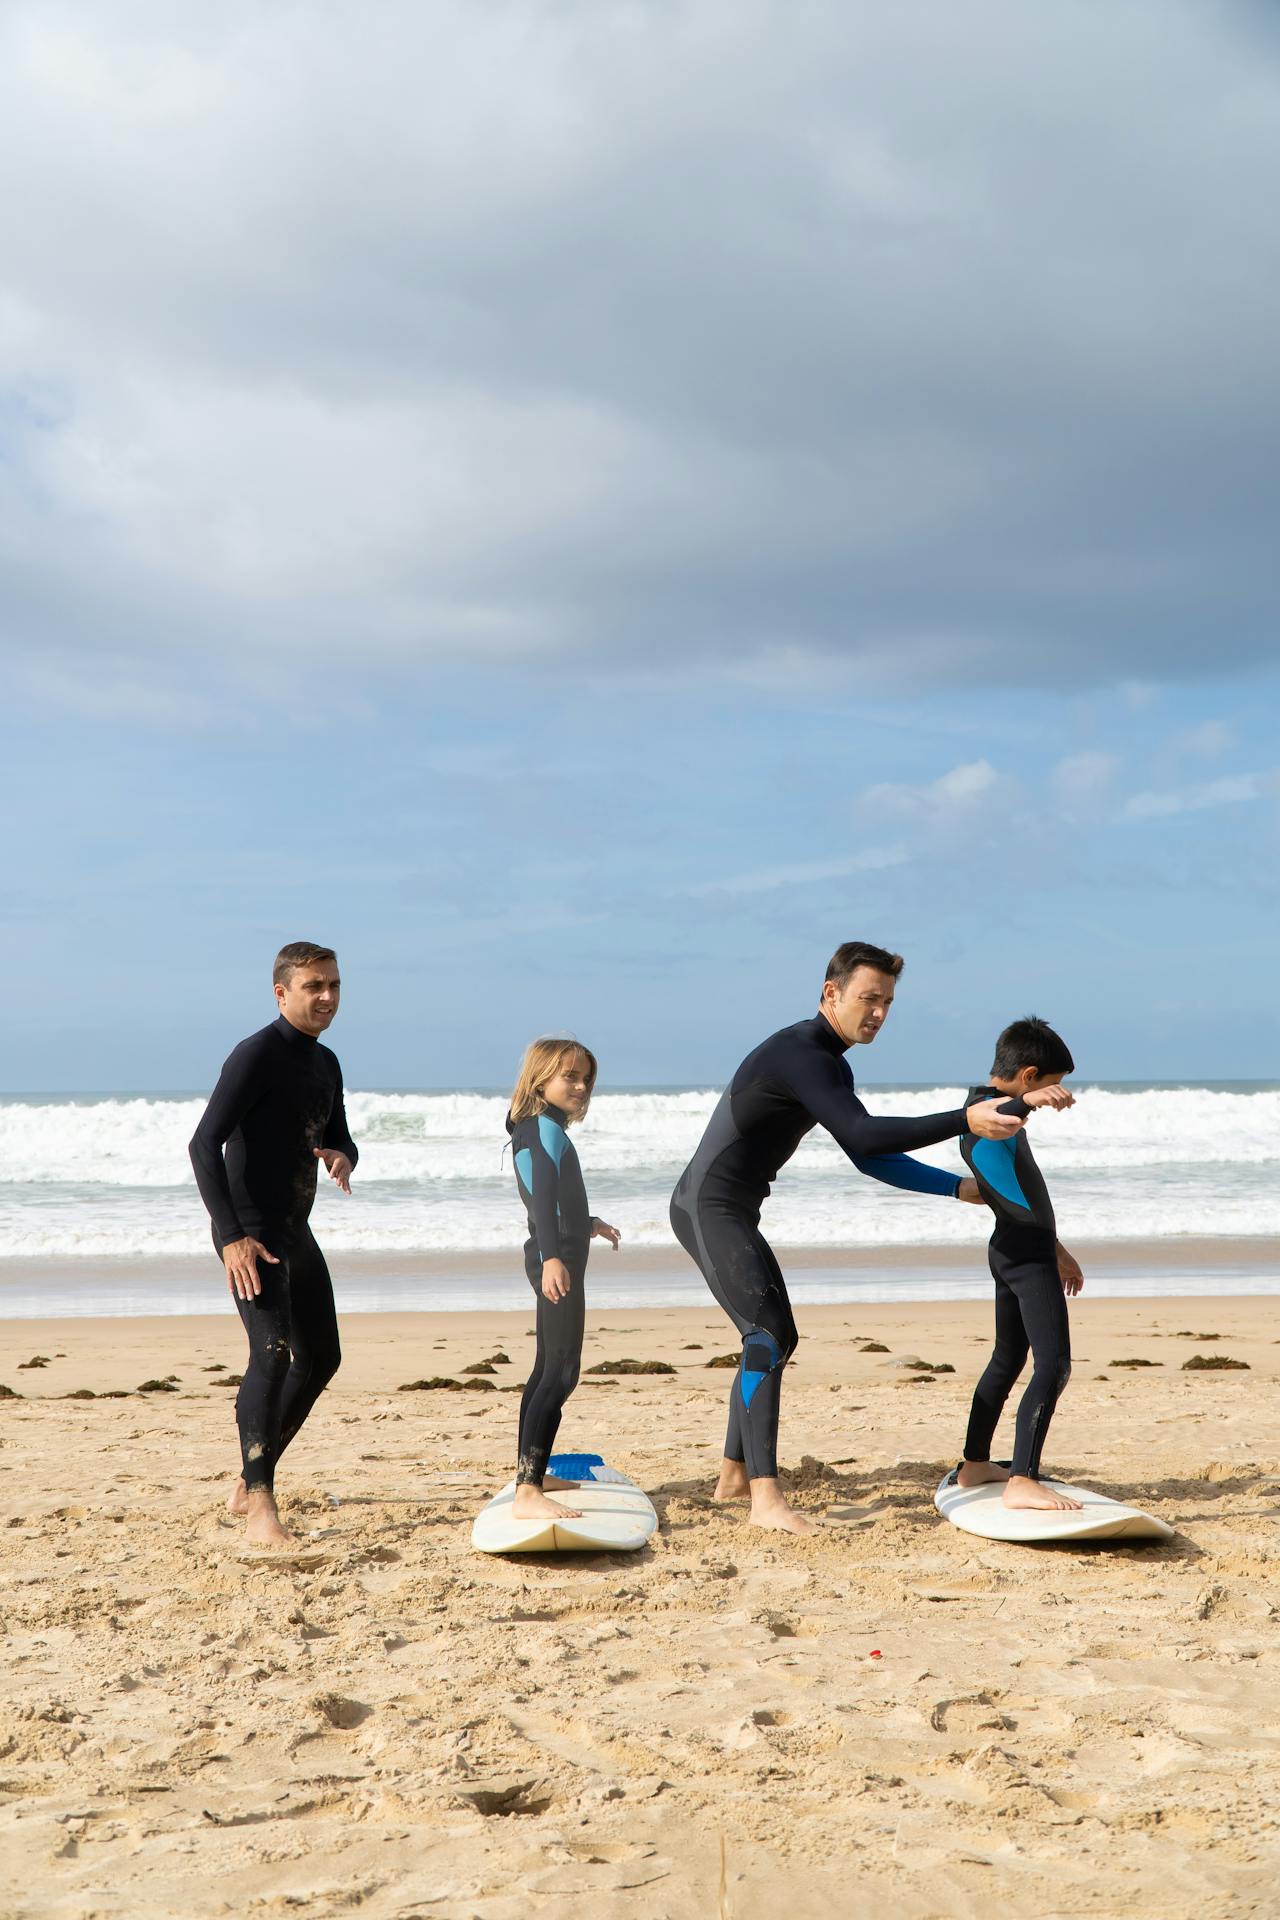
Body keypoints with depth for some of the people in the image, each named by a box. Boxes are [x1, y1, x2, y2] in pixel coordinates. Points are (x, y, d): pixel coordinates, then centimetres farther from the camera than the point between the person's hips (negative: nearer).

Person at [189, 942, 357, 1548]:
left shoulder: (326, 1064, 14)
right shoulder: (257, 1055, -13)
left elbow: (339, 1138, 25)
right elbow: (204, 1144, -20)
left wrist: (342, 1156, -2)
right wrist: (232, 1236, -28)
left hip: (295, 1230, 9)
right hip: (250, 1231, -9)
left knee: (320, 1360, 14)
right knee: (272, 1352, -23)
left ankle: (249, 1483, 27)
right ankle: (260, 1512, -30)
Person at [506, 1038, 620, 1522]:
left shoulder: (532, 1128, 18)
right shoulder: (549, 1128, -13)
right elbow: (544, 1193, -29)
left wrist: (588, 1224, 46)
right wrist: (552, 1256, -42)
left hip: (552, 1258, 11)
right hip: (557, 1260, -11)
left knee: (547, 1369, 20)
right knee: (561, 1373, -18)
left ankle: (532, 1472, 32)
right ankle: (527, 1493, -28)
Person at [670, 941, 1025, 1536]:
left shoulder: (828, 1065, 15)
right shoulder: (801, 1055, -20)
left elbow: (869, 1157, 17)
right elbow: (863, 1135, -33)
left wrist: (960, 1187, 12)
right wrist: (965, 1120, -37)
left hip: (730, 1212, 11)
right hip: (710, 1208, -11)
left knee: (774, 1339, 16)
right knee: (769, 1334, -21)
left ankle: (733, 1475, 27)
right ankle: (766, 1498, -28)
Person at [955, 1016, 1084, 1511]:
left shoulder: (1001, 1109, 17)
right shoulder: (987, 1111, -15)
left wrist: (1057, 1249, 32)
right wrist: (1026, 1101, -62)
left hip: (1016, 1248, 11)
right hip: (1028, 1254, -11)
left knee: (1008, 1359, 19)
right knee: (1053, 1366, -15)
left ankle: (974, 1464, 27)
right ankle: (1022, 1482, -20)